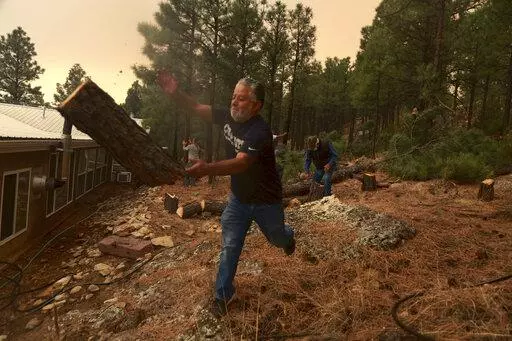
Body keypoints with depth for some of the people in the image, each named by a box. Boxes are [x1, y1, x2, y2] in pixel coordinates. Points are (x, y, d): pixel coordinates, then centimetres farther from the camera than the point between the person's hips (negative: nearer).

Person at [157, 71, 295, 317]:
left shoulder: (260, 131, -32)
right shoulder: (228, 117, -10)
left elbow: (241, 163, -45)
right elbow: (196, 108, -7)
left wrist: (208, 169, -60)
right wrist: (175, 93, -26)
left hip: (265, 201, -4)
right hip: (238, 198, 5)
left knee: (276, 238, 23)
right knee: (229, 247, 4)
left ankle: (288, 236, 61)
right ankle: (223, 294, 20)